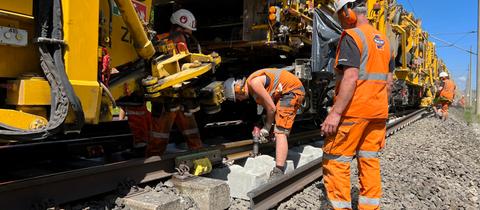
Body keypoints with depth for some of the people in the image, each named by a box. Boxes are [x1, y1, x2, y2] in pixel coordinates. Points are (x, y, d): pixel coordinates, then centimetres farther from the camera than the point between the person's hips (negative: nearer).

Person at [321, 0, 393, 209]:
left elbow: (351, 77, -22)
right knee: (370, 160, 12)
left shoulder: (351, 37, -11)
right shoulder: (383, 40, 15)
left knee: (335, 161, -1)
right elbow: (389, 80, 18)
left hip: (354, 110, -8)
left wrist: (335, 113, -24)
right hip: (378, 112, 8)